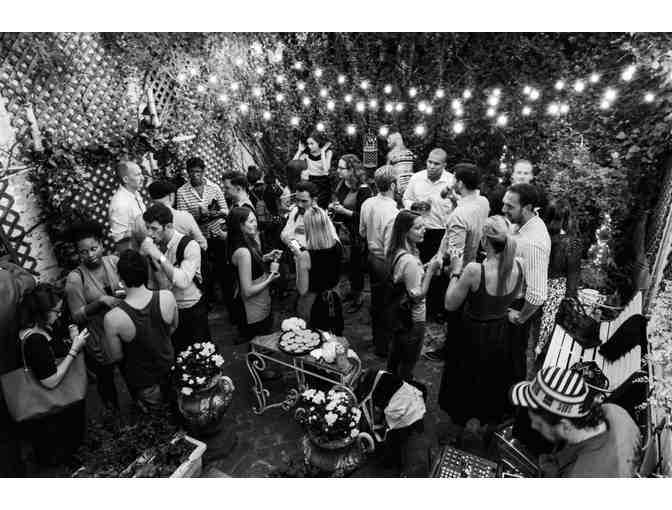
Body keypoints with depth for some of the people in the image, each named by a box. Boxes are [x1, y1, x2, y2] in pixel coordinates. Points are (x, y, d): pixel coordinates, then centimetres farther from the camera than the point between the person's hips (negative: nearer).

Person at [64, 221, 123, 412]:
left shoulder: (113, 261, -11)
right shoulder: (75, 278, -20)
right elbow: (77, 316, -16)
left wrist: (126, 292, -21)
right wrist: (101, 301, -30)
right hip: (99, 340, -2)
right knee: (105, 377, 22)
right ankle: (114, 412, 51)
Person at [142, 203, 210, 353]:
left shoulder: (190, 246, -22)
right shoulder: (152, 244, -6)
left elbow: (182, 281, -33)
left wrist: (159, 256, -35)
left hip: (192, 310, -4)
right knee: (176, 352, 19)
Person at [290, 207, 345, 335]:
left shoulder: (306, 256, -26)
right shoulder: (337, 246, -13)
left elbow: (302, 290, -17)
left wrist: (298, 258, -14)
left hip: (311, 304, -5)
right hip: (333, 302, 5)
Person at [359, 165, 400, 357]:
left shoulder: (367, 204, -6)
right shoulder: (393, 213, -29)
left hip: (372, 257, 7)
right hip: (386, 264, -7)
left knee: (376, 301, 24)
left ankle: (377, 339, 45)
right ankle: (384, 347, 30)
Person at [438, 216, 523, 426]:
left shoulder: (474, 269, -32)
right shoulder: (517, 267, -15)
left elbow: (450, 305, -19)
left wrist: (456, 272, -12)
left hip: (473, 336, -5)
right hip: (501, 335, 5)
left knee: (468, 383, 21)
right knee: (494, 381, 30)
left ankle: (465, 419, 42)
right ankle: (492, 419, 52)